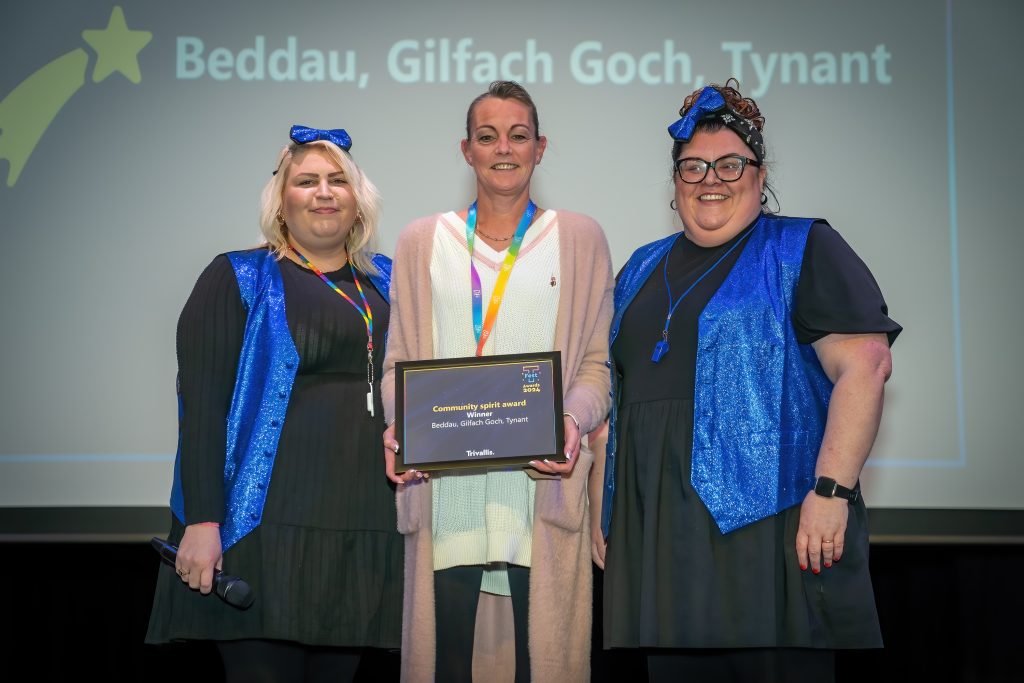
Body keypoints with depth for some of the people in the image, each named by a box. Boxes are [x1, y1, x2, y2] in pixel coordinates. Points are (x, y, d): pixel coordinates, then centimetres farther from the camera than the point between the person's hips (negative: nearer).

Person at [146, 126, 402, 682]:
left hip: (365, 529, 5)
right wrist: (201, 521, -15)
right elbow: (200, 403, -6)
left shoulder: (388, 283, 16)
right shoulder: (237, 280, 2)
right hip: (266, 526, -4)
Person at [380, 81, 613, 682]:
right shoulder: (423, 241, 14)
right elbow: (399, 363, 12)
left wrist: (573, 421, -13)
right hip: (445, 481, 1)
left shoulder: (580, 239, 10)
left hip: (542, 480, -1)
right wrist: (399, 426, -7)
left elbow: (596, 363, 7)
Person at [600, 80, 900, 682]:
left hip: (767, 520, -5)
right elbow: (614, 385, 24)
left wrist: (832, 489, -19)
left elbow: (865, 364, -10)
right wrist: (600, 506, 17)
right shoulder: (644, 268, 19)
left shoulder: (804, 250, 1)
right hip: (655, 531, 5)